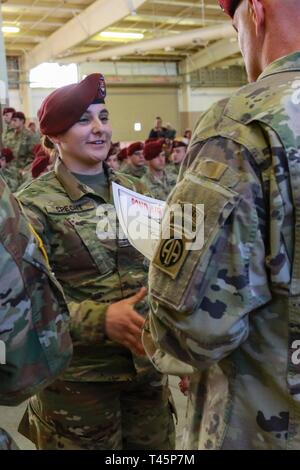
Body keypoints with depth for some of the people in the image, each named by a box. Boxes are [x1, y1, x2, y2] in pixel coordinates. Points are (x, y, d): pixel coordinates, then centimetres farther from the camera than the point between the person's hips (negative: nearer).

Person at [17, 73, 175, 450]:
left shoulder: (133, 190, 7)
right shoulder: (34, 204, -9)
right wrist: (101, 318, -28)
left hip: (147, 367, 5)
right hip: (77, 377, -5)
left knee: (155, 448, 20)